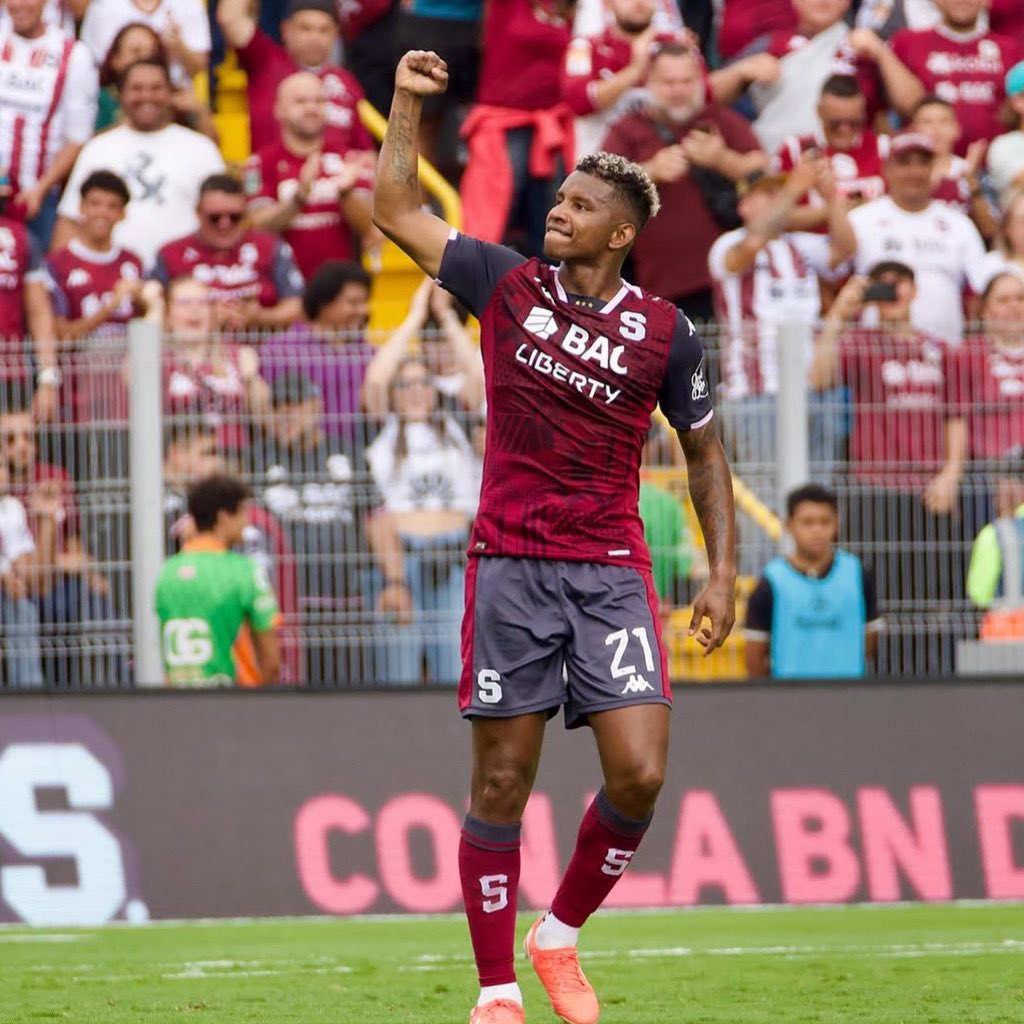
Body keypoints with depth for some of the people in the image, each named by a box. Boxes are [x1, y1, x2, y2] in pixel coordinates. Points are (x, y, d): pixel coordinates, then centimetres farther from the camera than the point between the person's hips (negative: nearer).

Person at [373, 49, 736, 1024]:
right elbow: (394, 210, 7)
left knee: (639, 773, -11)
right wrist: (408, 102, 0)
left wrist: (722, 569, 6)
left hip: (611, 570, 0)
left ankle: (560, 934, 13)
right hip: (509, 567, 0)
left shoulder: (662, 331, 3)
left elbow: (701, 447, 13)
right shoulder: (507, 285, 3)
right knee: (501, 784, -1)